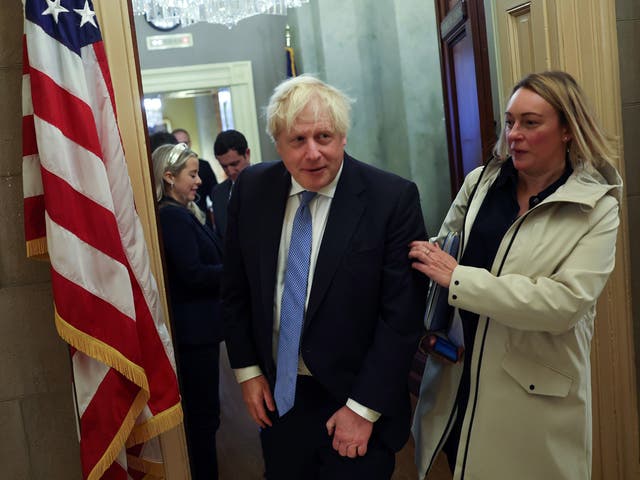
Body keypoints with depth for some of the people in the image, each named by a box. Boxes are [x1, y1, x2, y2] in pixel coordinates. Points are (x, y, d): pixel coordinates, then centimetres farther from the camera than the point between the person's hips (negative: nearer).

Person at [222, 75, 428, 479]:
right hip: (277, 396, 4)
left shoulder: (394, 198, -16)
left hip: (358, 402, -3)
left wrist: (364, 408, -13)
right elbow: (236, 288, 6)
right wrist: (247, 369, 4)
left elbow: (401, 314, -15)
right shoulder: (252, 188, -4)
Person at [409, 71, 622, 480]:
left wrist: (457, 278, -22)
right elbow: (444, 247, 16)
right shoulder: (479, 182, 2)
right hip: (456, 376, 3)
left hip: (534, 393, -3)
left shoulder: (596, 207, -8)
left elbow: (566, 302, -20)